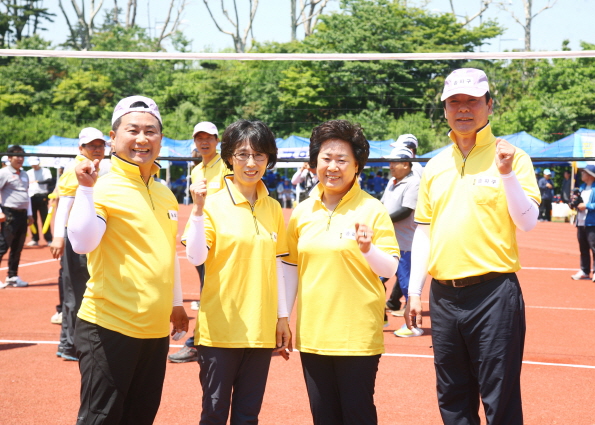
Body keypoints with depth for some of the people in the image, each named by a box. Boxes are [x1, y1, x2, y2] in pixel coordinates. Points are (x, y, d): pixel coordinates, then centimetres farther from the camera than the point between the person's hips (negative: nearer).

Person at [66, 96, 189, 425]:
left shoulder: (166, 195, 12)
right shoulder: (104, 188, -9)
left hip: (156, 331, 7)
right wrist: (86, 188, -30)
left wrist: (176, 303, 29)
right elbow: (83, 244, -23)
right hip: (110, 328, -7)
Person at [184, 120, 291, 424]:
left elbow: (276, 265, 12)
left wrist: (282, 317, 11)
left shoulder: (273, 208, 6)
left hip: (261, 329, 4)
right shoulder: (213, 203, -7)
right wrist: (198, 209, -26)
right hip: (219, 328, -4)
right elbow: (195, 257, -16)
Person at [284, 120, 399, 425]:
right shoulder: (302, 212, 6)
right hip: (312, 333, 4)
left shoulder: (371, 209, -5)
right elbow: (291, 268, 13)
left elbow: (390, 270, -5)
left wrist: (367, 249, -24)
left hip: (358, 334, -4)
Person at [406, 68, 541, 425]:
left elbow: (528, 222, -9)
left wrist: (507, 173, -22)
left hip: (494, 293, -5)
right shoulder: (435, 166, 12)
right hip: (443, 296, 5)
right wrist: (415, 291, 13)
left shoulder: (510, 157, -1)